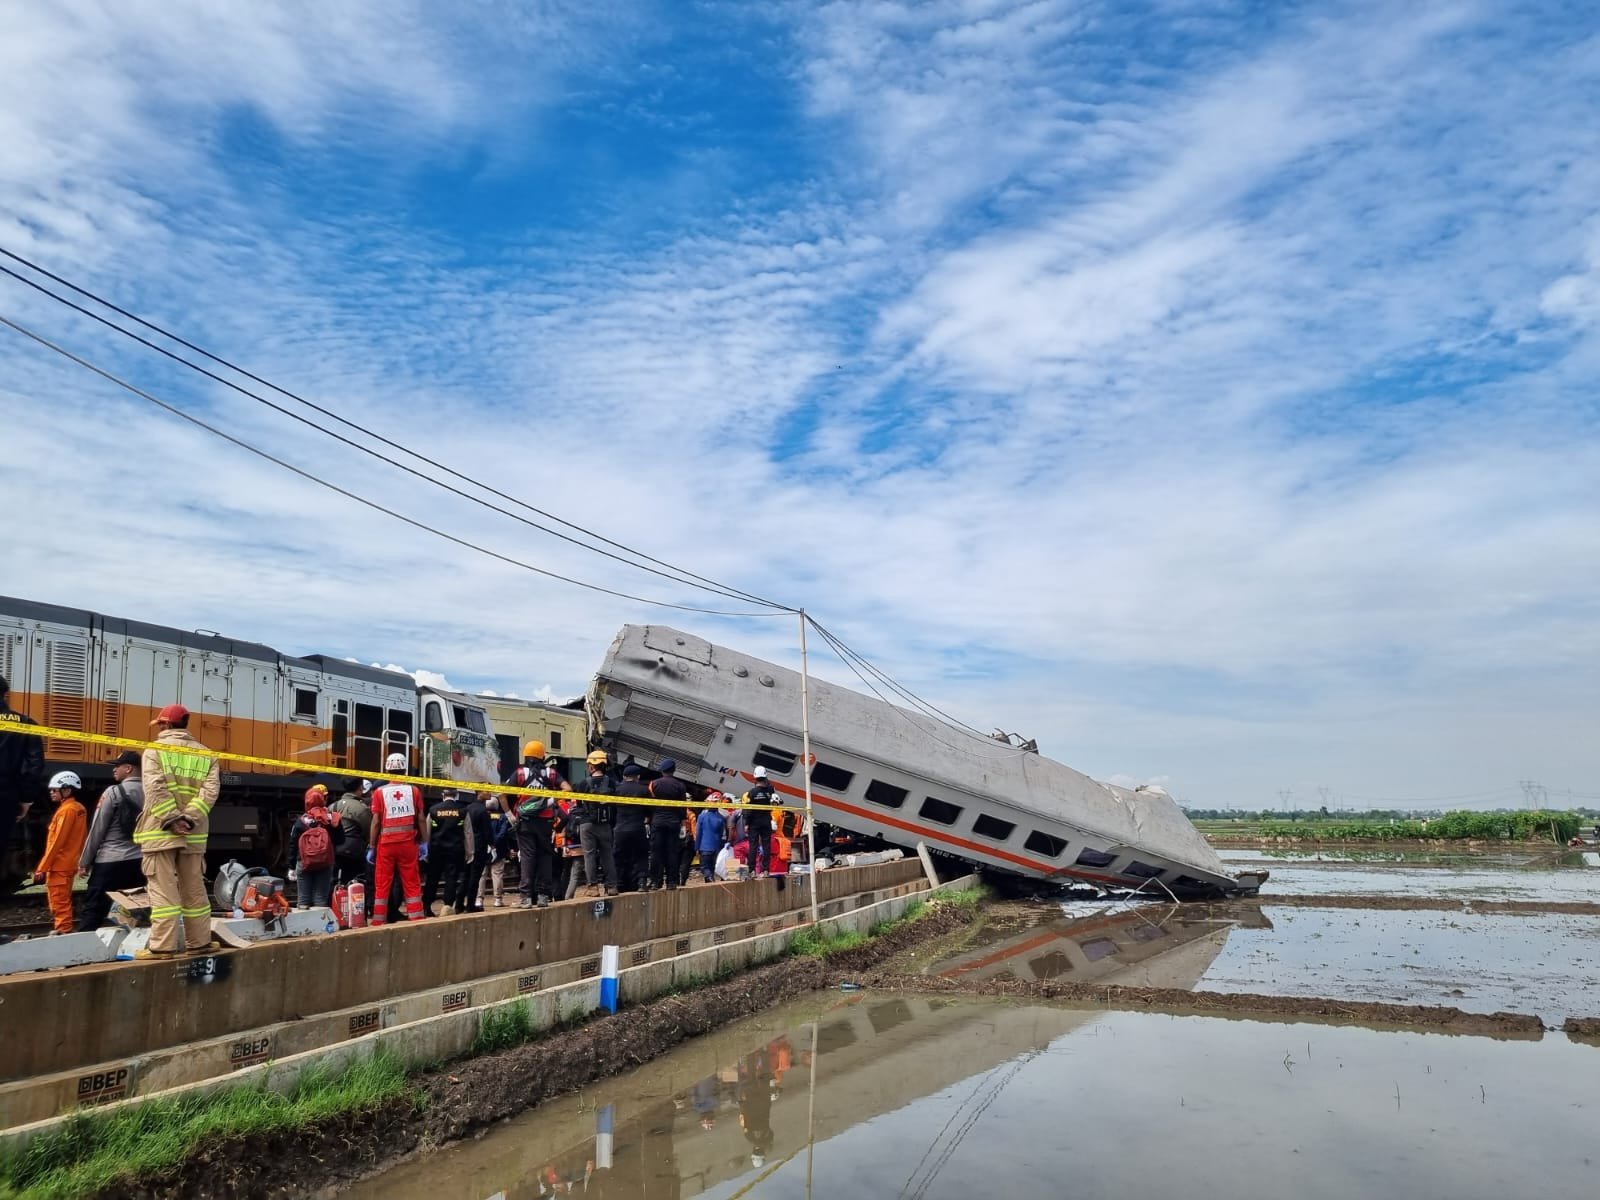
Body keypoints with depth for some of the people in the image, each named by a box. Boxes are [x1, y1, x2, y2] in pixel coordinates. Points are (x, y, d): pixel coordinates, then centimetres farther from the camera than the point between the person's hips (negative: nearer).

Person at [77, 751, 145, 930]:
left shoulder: (114, 792, -7)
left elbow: (97, 829, -5)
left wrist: (84, 862, 4)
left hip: (110, 861, -4)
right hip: (140, 861, 5)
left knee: (93, 911, 3)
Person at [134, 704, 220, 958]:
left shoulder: (155, 750, 1)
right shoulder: (205, 754, 12)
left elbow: (155, 789, -13)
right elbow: (210, 790, -3)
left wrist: (172, 819, -14)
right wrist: (189, 818, -9)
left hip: (160, 831, -4)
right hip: (193, 833, 4)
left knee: (163, 890, -4)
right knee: (194, 890, 12)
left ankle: (162, 945, -5)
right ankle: (200, 940, 18)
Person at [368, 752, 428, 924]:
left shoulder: (380, 792, -1)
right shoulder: (414, 790, 1)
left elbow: (376, 822, -4)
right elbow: (421, 819, 0)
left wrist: (371, 847, 2)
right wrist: (424, 843, 6)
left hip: (386, 844, -1)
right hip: (408, 844, 1)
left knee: (382, 886, 7)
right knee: (412, 884, 6)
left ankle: (379, 923, 8)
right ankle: (416, 920, 5)